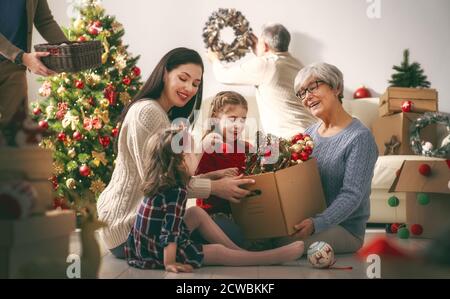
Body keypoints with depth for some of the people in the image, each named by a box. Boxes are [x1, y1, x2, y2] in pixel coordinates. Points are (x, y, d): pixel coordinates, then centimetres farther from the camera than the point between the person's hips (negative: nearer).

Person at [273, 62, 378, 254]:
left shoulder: (360, 137, -12)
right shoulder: (310, 133, 11)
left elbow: (352, 195, -19)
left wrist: (317, 223, -32)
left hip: (344, 227, -6)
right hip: (308, 219, 6)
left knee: (280, 244, -28)